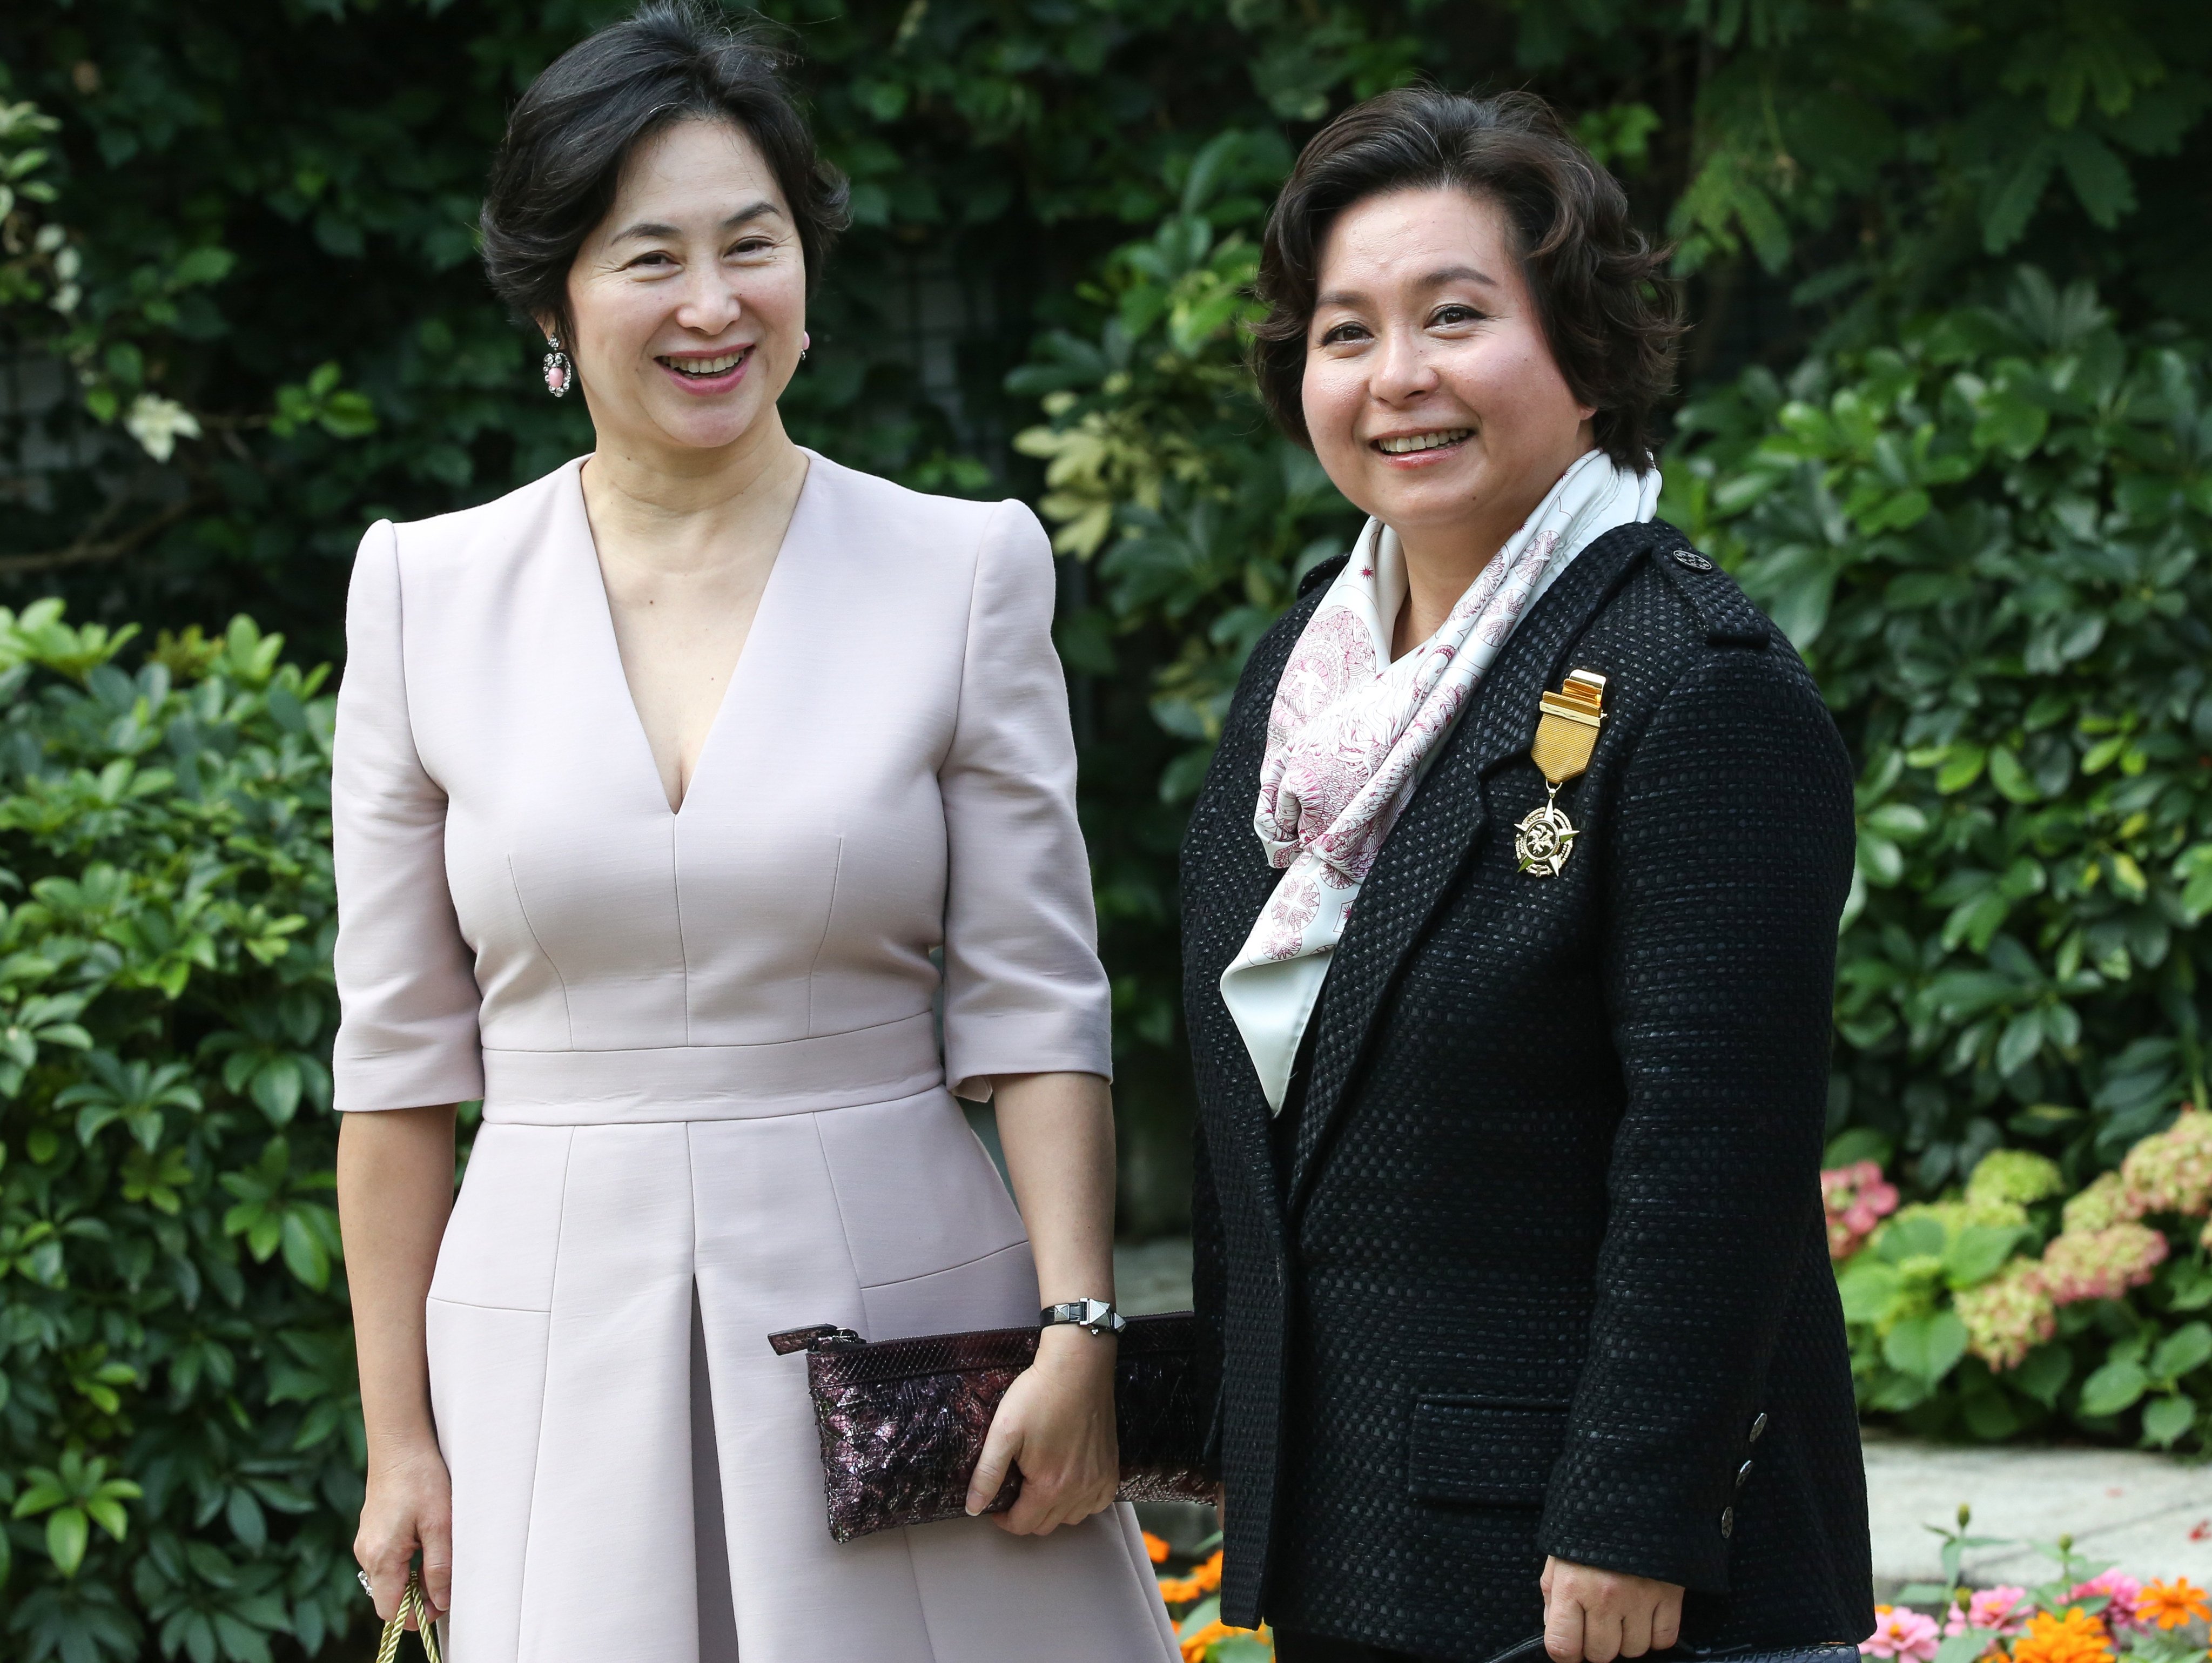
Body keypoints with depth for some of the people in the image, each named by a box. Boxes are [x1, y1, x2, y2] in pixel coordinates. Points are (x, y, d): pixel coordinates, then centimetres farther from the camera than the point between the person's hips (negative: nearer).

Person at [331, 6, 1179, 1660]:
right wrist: (399, 1439, 4)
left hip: (899, 1303, -1)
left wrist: (1078, 1327, -11)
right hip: (563, 1321, 1)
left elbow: (1033, 1003, -1)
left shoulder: (965, 569, 0)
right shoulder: (429, 592, 3)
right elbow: (400, 1054, 5)